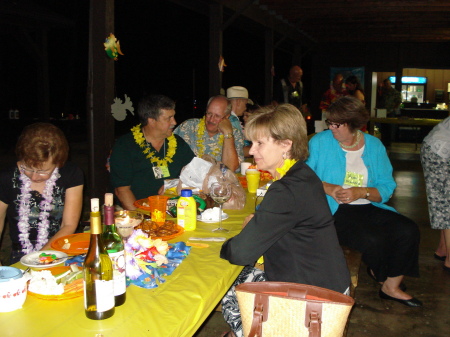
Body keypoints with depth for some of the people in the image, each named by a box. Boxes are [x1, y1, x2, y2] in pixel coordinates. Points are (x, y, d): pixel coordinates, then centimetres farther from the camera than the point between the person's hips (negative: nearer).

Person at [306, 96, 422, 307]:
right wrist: (327, 188, -18)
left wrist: (361, 192, -16)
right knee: (373, 239, -26)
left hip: (368, 208, 4)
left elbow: (387, 187, 2)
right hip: (334, 211, -4)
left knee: (408, 230, -15)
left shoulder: (374, 146, 6)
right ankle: (379, 274, 14)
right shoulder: (320, 141, -1)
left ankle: (391, 287, 8)